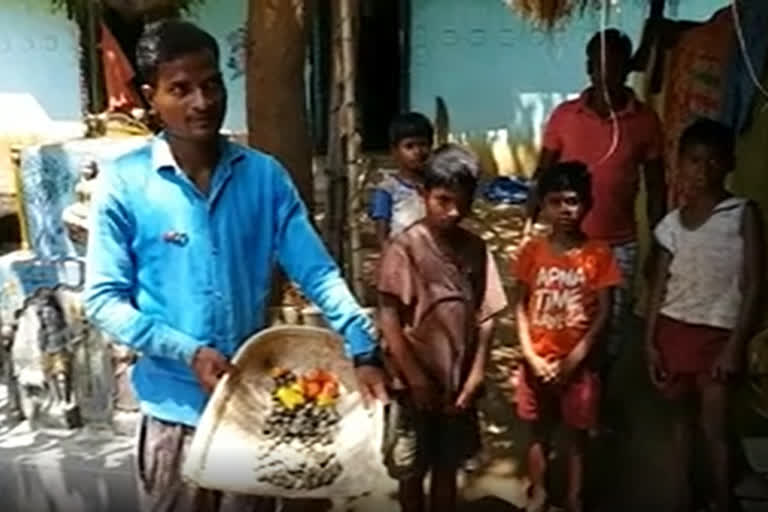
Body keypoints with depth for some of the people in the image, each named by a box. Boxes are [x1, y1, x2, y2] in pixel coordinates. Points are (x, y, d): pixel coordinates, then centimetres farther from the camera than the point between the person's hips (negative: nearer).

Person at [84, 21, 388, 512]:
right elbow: (104, 300, -9)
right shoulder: (123, 183, -10)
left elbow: (318, 271, -5)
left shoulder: (265, 175, -2)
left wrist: (363, 350, -16)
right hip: (176, 407, -2)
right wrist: (188, 352, -19)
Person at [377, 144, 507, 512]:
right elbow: (389, 317, -14)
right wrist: (416, 377, -14)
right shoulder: (406, 247, -13)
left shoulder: (476, 249, 1)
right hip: (416, 384, -4)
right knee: (412, 472, 12)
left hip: (459, 383, 4)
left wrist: (476, 375, -3)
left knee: (448, 468, 18)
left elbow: (485, 315, 3)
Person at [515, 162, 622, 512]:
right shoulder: (532, 252, -3)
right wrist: (530, 355, -10)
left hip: (578, 362, -1)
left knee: (577, 433, 12)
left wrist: (574, 359, -13)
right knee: (539, 431, 15)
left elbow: (603, 313, -8)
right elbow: (521, 307, 0)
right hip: (538, 361, 2)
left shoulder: (599, 254, -8)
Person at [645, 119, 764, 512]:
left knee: (714, 429, -1)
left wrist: (735, 346, -14)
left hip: (718, 333, -3)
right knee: (683, 420, 15)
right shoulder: (671, 223, 4)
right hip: (673, 330, 4)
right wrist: (650, 342, 3)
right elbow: (658, 286, 7)